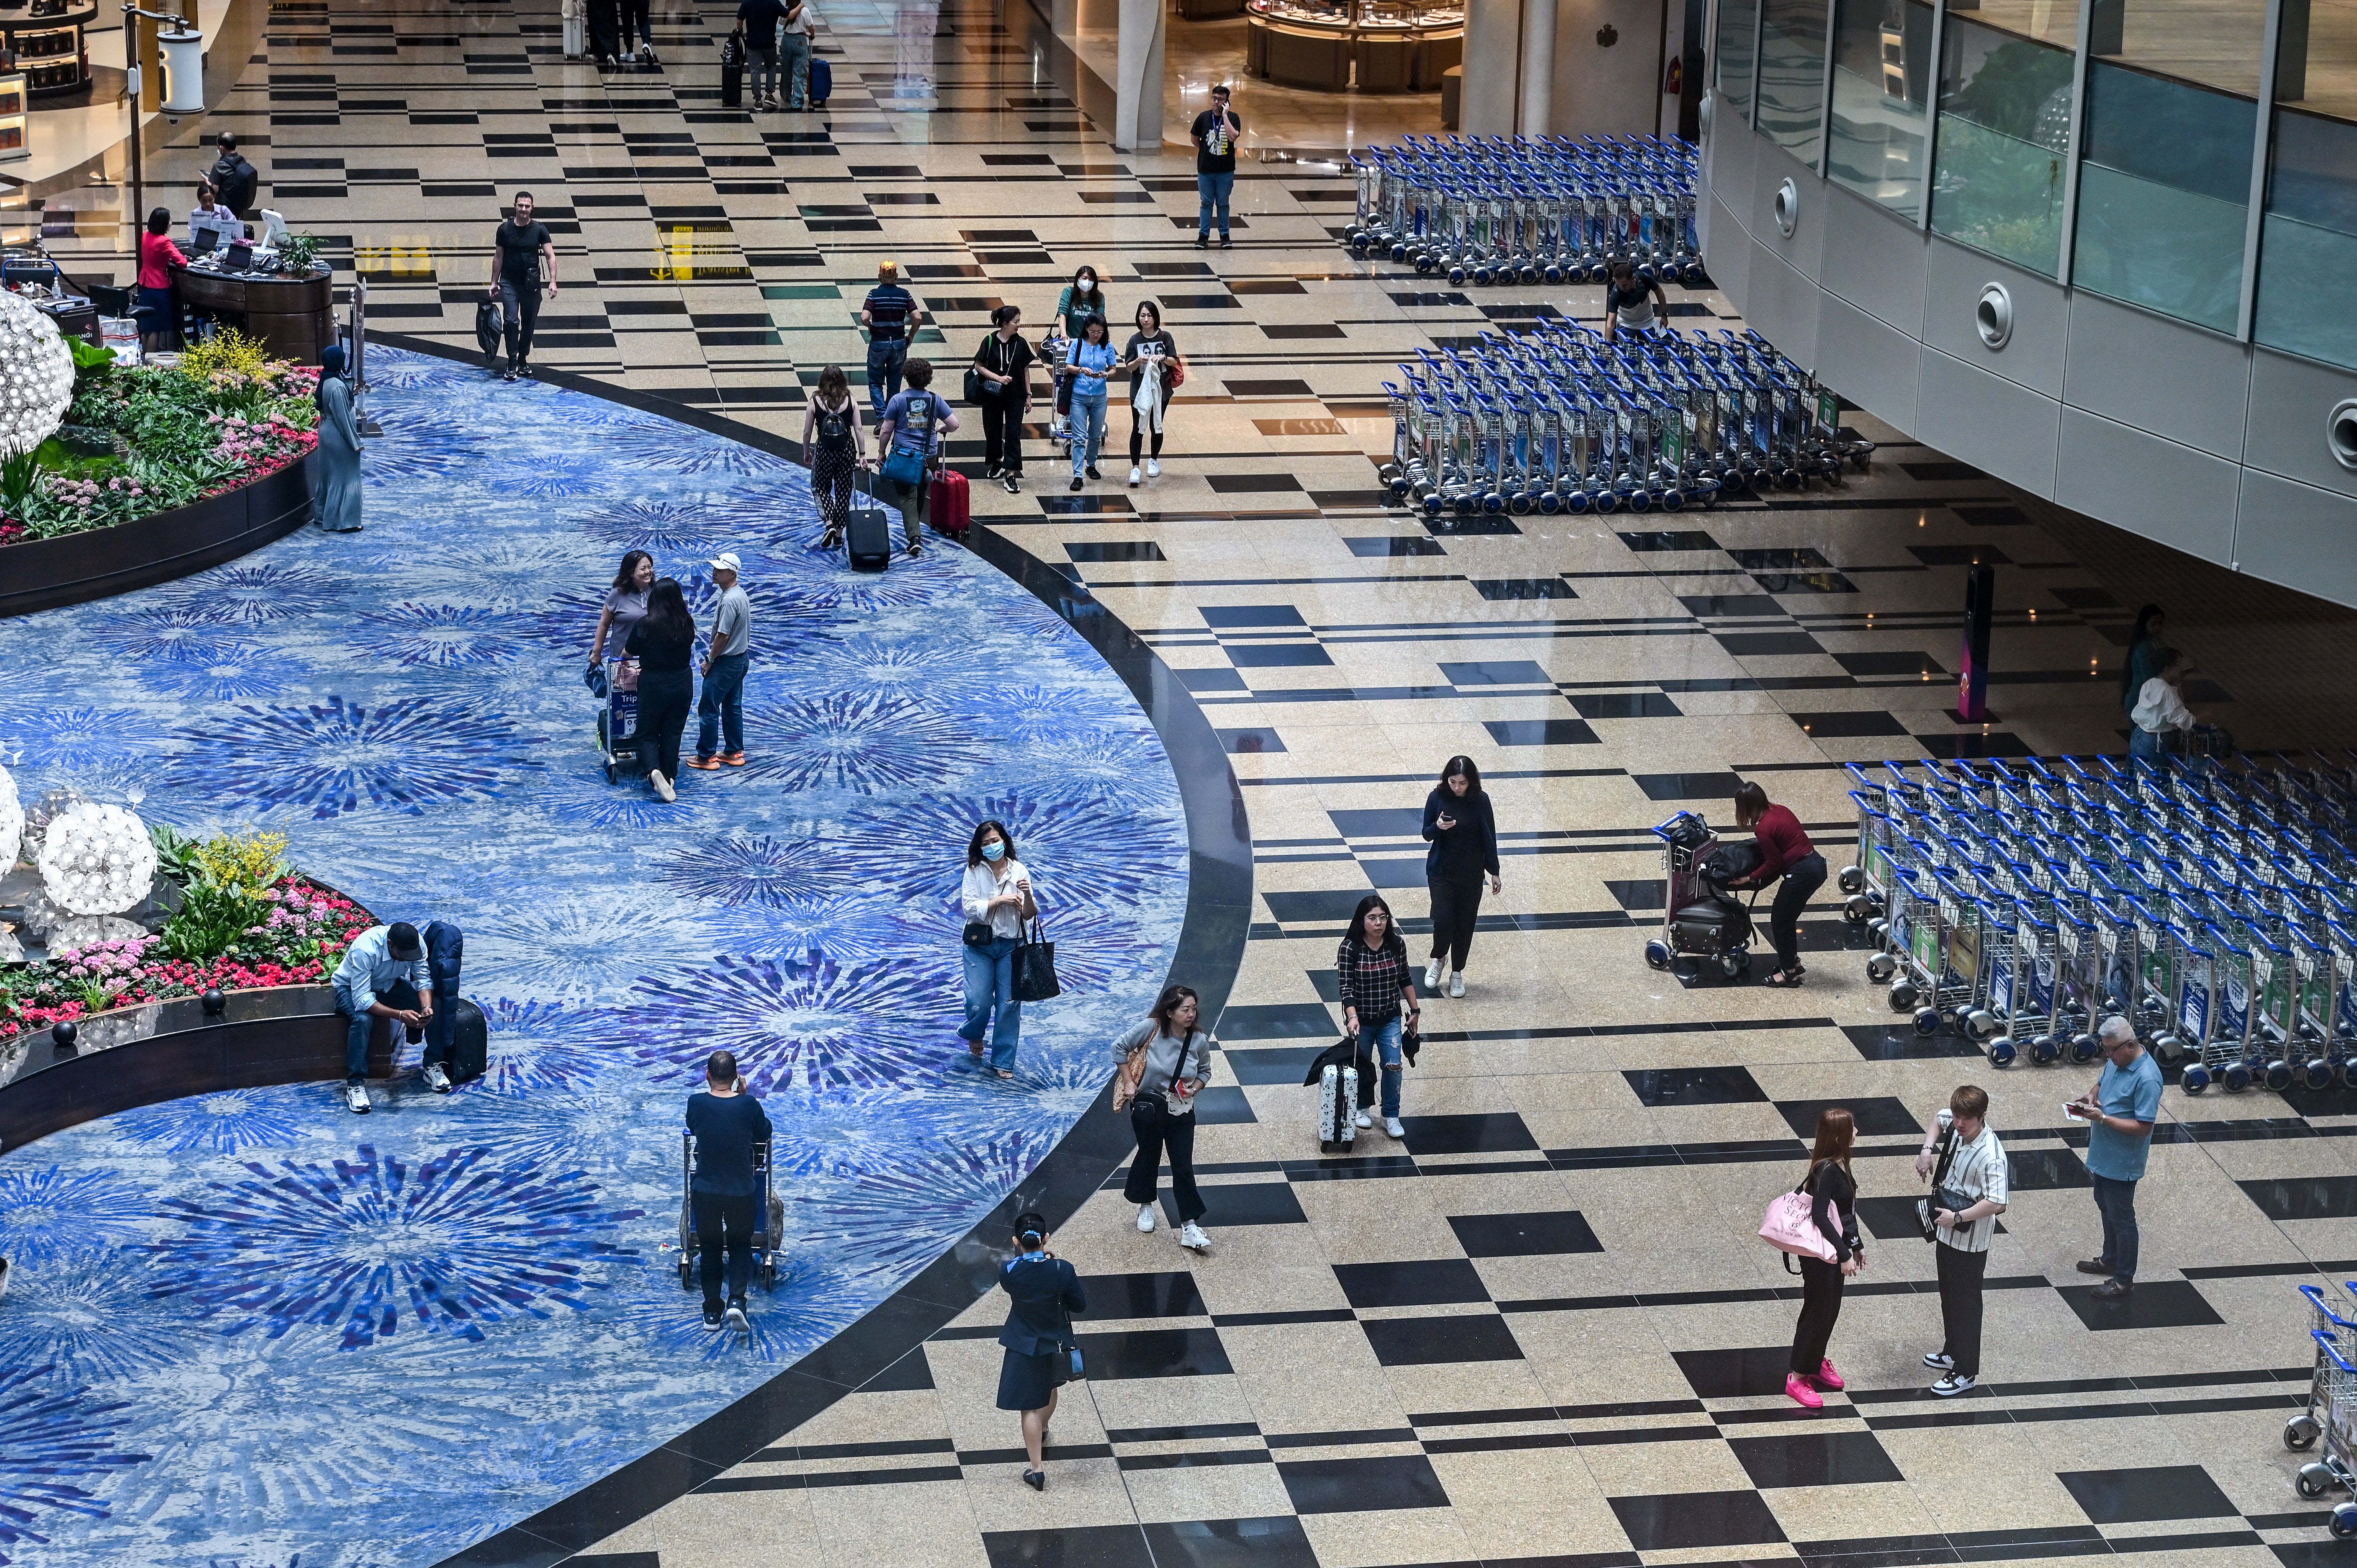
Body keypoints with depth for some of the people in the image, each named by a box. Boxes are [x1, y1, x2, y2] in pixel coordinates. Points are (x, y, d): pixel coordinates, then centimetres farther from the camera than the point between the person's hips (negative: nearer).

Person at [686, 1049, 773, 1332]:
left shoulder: (696, 1103, -12)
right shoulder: (749, 1105, -13)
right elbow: (764, 1135, 5)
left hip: (705, 1191, 0)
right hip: (742, 1191, 0)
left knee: (710, 1248, 17)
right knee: (741, 1245, 18)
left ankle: (712, 1313, 18)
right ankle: (737, 1300, -4)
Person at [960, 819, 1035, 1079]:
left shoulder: (1019, 871, 1)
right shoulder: (974, 871, -2)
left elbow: (1029, 915, 1)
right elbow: (969, 907, -11)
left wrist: (1028, 896, -19)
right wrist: (1000, 901, -16)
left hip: (1011, 945, 1)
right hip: (980, 944, -1)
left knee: (1009, 1003, 1)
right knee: (979, 1001, -6)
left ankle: (1004, 1062, 11)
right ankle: (974, 1034, 30)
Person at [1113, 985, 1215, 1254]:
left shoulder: (1200, 1040, -9)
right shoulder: (1152, 1028, -17)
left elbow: (1205, 1071, 7)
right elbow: (1120, 1048, -6)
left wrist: (1195, 1088, -13)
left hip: (1181, 1111, 2)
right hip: (1148, 1106, -1)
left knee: (1183, 1167, -1)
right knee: (1149, 1157, 16)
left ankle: (1189, 1227, 1)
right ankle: (1146, 1206, 41)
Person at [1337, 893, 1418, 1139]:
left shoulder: (1396, 945, -8)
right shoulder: (1350, 949, -18)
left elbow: (1405, 979, 5)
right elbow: (1346, 987, -20)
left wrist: (1414, 1010, 10)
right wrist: (1352, 1017, -32)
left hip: (1390, 1019, 2)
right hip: (1361, 1020, -2)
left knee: (1393, 1067, -3)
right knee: (1362, 1067, 14)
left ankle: (1391, 1116, 13)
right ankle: (1362, 1108, 38)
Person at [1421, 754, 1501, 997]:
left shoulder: (1480, 801, -8)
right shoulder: (1437, 798, -9)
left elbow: (1489, 838, 1)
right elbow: (1427, 835, -1)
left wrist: (1494, 872, 3)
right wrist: (1438, 827, -25)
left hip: (1471, 873, 1)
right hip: (1441, 870, -1)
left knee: (1465, 923, 7)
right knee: (1443, 919, -11)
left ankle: (1457, 973, 24)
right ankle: (1439, 959, 19)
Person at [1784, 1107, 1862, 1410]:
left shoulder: (1838, 1166, 4)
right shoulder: (1828, 1170, -25)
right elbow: (1819, 1215, -30)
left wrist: (1856, 1246, 22)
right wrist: (1844, 1254, -28)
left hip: (1836, 1248, 9)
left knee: (1830, 1308, 21)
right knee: (1818, 1309, 0)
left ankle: (1817, 1362, 39)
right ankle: (1797, 1377, 11)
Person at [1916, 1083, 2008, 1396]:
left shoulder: (1990, 1155, -31)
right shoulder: (1956, 1127, -7)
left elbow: (1997, 1203, -35)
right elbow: (1940, 1120, 18)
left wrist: (1957, 1217, -30)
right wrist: (1927, 1150, 2)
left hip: (1970, 1239, -9)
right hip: (1947, 1230, 9)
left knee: (1965, 1301, 4)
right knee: (1949, 1294, 24)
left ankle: (1966, 1373, 17)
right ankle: (1952, 1353, 43)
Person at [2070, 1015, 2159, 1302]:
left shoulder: (2147, 1079, -28)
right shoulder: (2117, 1061, -2)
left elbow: (2143, 1126, -27)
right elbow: (2103, 1082, 18)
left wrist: (2103, 1118, -30)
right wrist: (2091, 1096, -4)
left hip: (2122, 1162, -9)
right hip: (2103, 1154, 9)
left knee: (2121, 1217, 5)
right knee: (2106, 1207, 25)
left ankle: (2124, 1278, 18)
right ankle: (2110, 1259, 43)